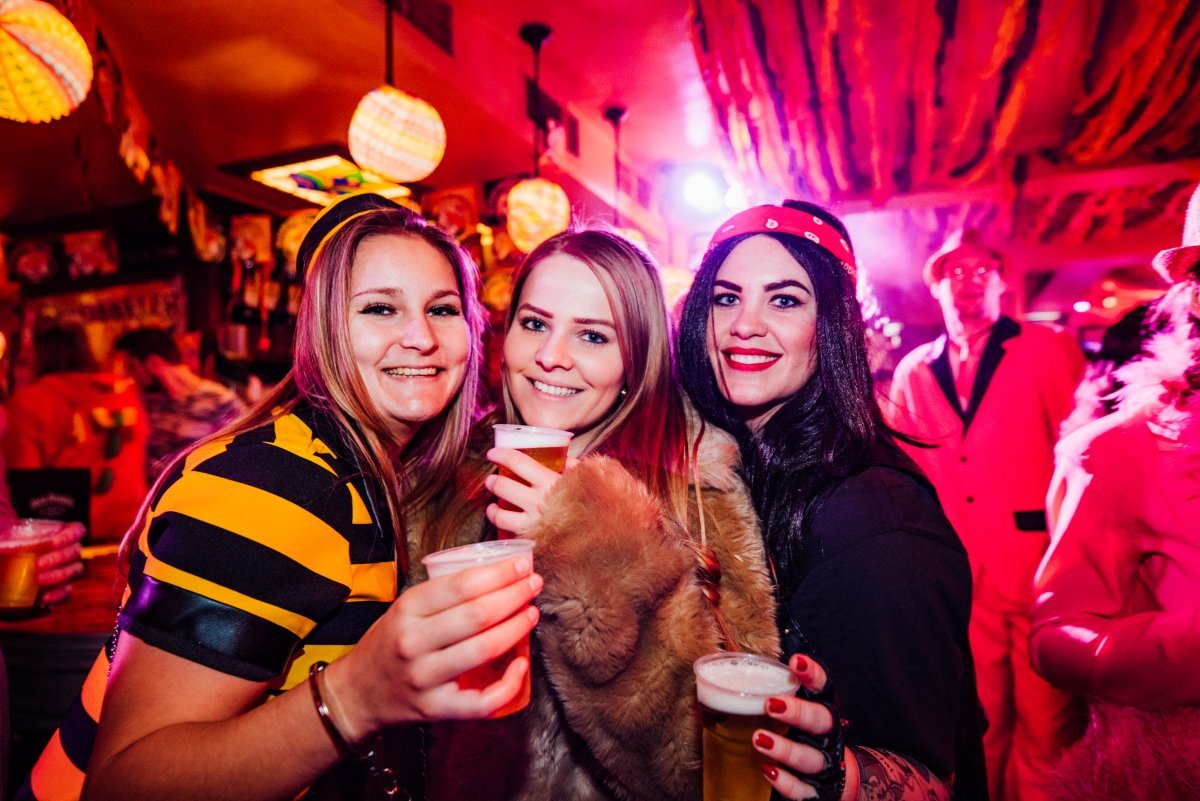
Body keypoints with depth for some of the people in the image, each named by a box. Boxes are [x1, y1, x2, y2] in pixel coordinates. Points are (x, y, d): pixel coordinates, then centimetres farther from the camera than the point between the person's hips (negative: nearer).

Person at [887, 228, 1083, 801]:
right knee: (978, 726, 10)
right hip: (961, 578, 2)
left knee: (1046, 725, 6)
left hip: (1039, 572, -1)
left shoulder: (1048, 351, 3)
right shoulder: (913, 373, 9)